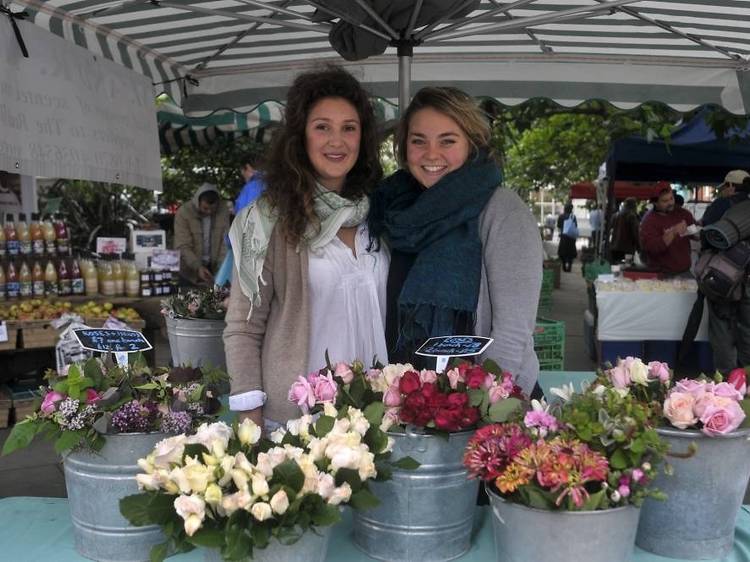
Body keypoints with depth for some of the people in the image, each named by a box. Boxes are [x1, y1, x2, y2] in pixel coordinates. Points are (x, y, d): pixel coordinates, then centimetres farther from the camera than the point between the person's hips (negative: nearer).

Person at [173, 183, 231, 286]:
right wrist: (197, 267, -32)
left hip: (213, 270, 2)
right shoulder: (183, 212, -17)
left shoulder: (223, 211, -8)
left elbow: (225, 242, -7)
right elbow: (183, 247, -20)